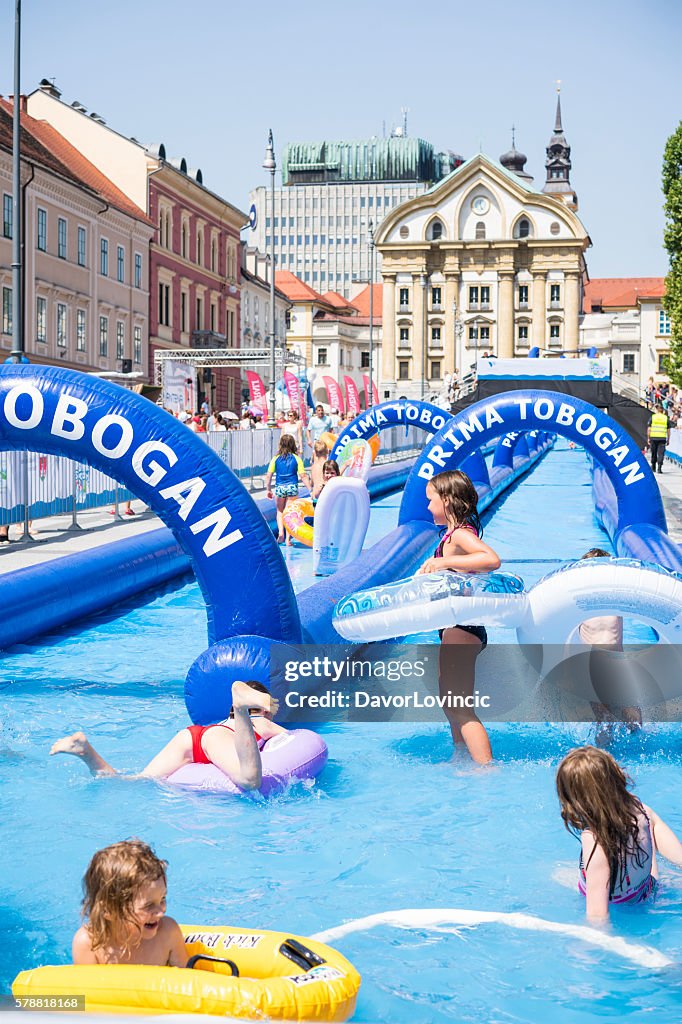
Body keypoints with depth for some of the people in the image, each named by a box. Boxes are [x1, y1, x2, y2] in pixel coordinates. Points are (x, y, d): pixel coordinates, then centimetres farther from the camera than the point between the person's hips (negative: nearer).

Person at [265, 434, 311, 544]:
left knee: (280, 511, 19)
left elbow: (268, 476, -1)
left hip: (279, 487, 1)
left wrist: (268, 490, 10)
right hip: (292, 487, -1)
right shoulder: (297, 459, -3)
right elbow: (303, 476, -5)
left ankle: (280, 533, 0)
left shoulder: (276, 459, 0)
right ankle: (288, 538, 4)